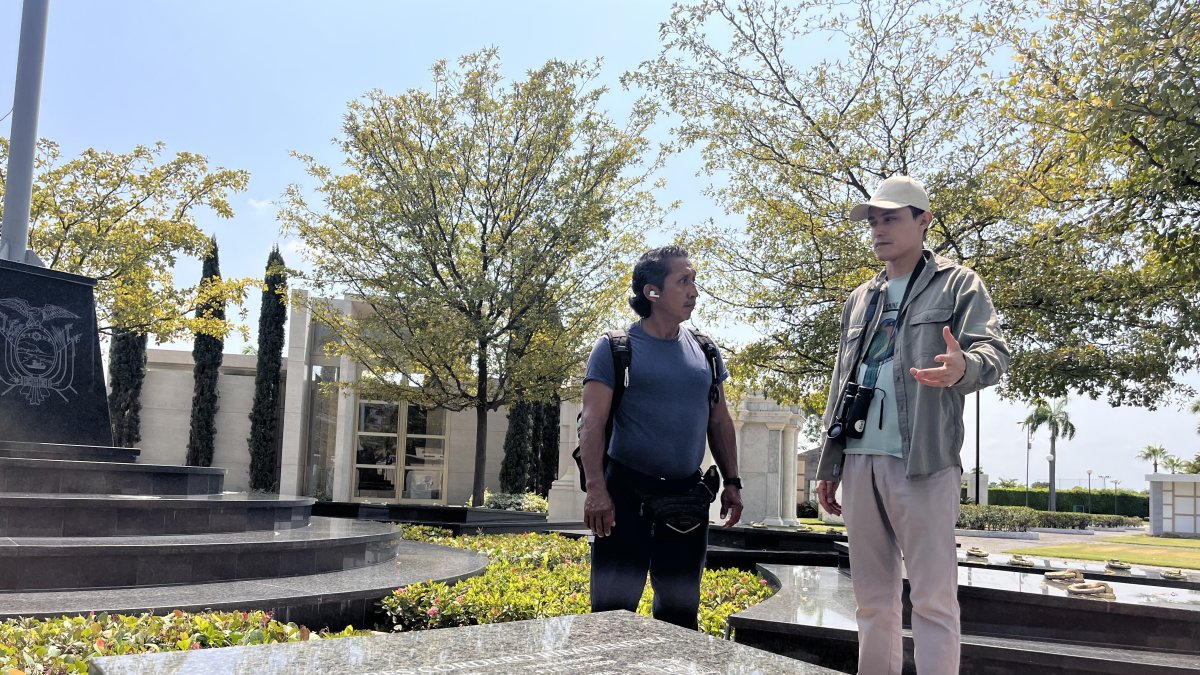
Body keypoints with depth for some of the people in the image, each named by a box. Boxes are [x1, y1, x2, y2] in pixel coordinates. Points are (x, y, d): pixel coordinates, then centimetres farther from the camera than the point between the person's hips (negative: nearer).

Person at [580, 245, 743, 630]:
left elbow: (719, 422, 17)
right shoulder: (616, 348, -5)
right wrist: (596, 489, -19)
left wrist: (732, 482, 10)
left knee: (680, 609, 13)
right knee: (613, 608, -2)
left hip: (687, 494, 5)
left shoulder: (704, 352, 11)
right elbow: (593, 423, -10)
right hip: (627, 493, -5)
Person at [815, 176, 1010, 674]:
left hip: (923, 461, -6)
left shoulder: (958, 285, 4)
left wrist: (964, 366, -35)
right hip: (859, 461, 6)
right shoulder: (859, 300, 20)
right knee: (872, 596, 11)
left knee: (933, 597, -4)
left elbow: (994, 353, -10)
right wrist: (828, 465, 16)